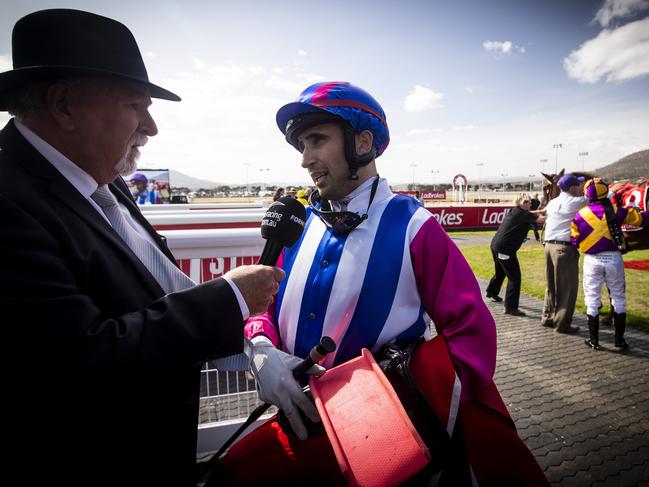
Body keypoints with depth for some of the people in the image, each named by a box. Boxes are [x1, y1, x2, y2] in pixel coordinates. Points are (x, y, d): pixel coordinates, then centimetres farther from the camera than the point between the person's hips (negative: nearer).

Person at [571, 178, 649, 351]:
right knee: (619, 299, 14)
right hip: (613, 259, 0)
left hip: (592, 260, 0)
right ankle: (619, 339, 18)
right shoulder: (616, 211, -5)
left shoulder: (580, 215, -4)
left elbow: (574, 240, 0)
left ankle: (594, 340, 13)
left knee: (592, 300, 9)